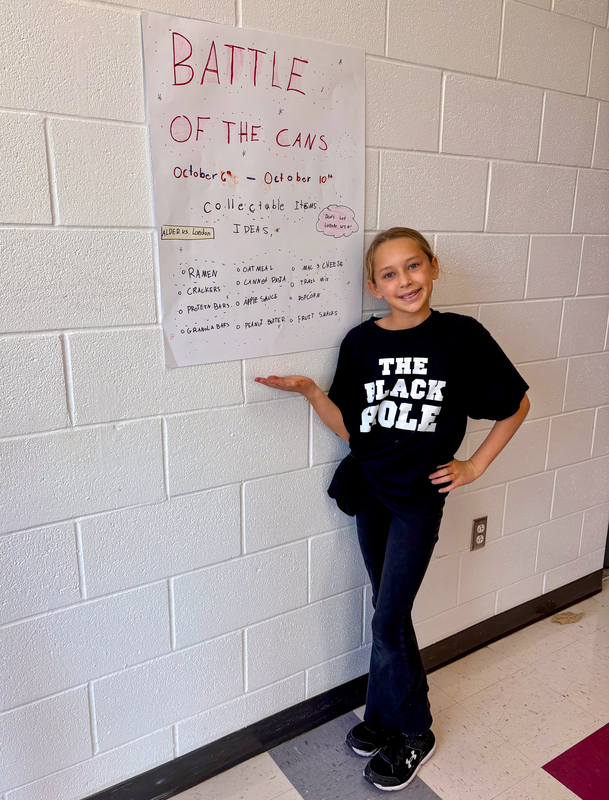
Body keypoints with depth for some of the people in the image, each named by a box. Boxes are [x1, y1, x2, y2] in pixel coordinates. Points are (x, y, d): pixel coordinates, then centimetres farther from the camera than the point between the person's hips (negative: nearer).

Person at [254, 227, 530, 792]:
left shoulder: (461, 336, -11)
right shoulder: (362, 342, -3)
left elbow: (516, 405, 1)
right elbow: (350, 428, -1)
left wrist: (475, 465, -1)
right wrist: (310, 391, -15)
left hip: (420, 496, -3)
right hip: (369, 490, 3)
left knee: (387, 622, 1)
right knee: (390, 610, 18)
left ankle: (409, 733, 28)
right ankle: (392, 715, 41)